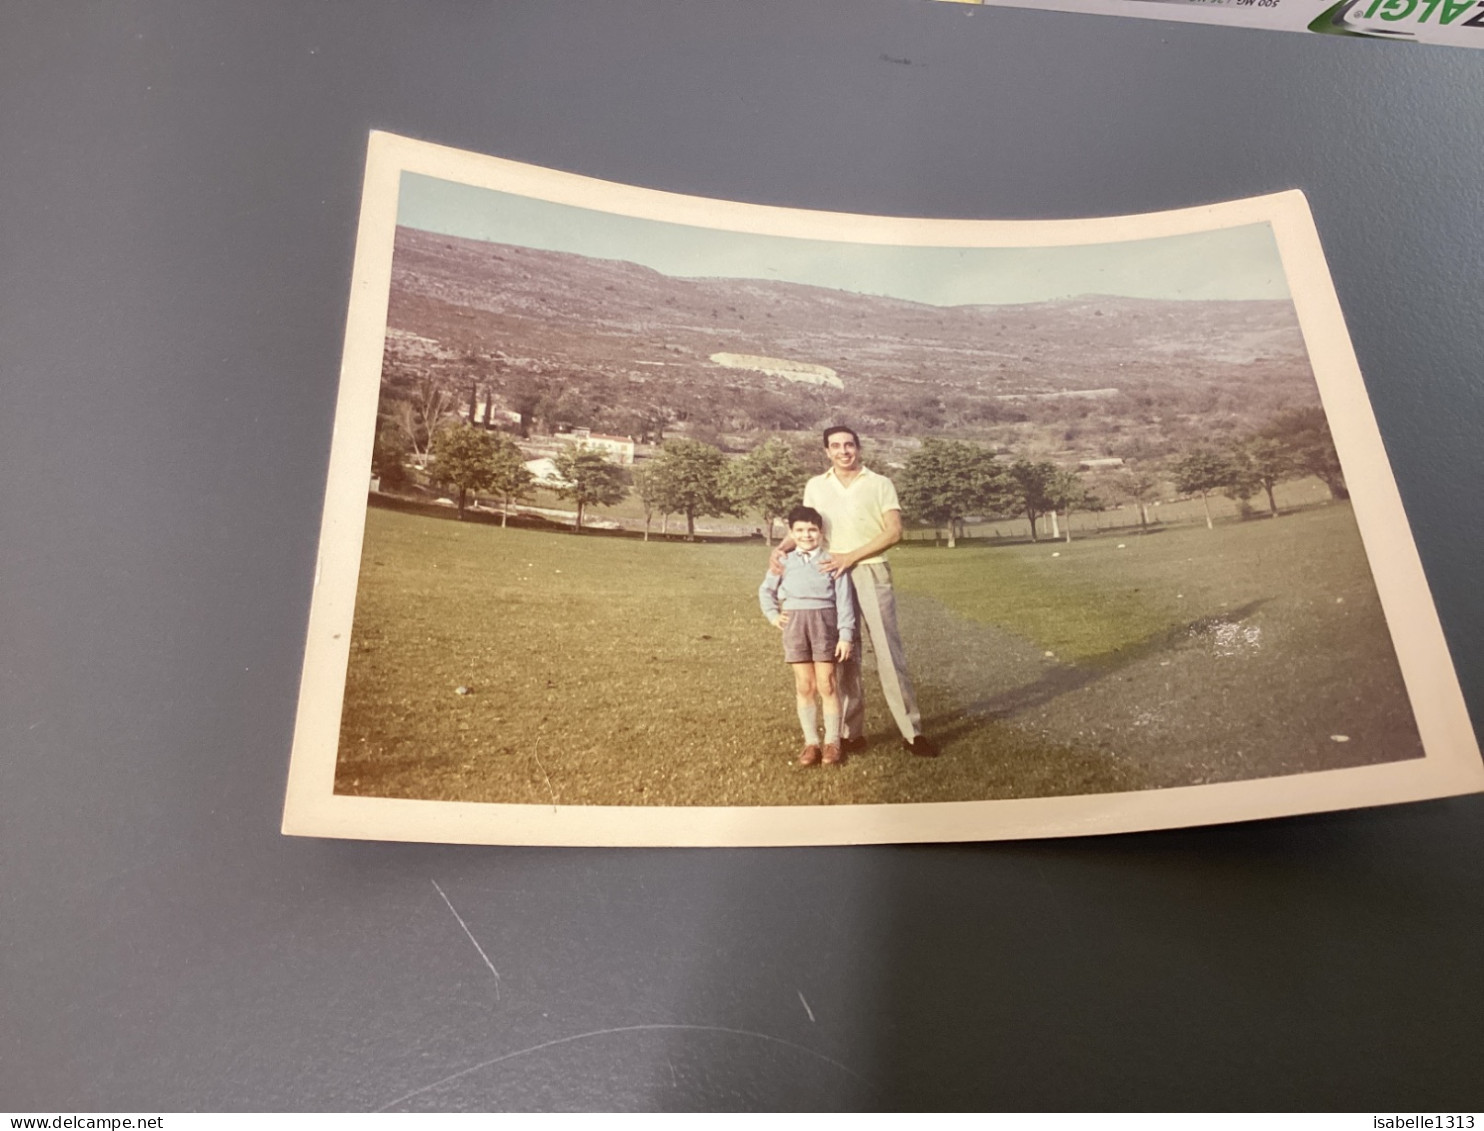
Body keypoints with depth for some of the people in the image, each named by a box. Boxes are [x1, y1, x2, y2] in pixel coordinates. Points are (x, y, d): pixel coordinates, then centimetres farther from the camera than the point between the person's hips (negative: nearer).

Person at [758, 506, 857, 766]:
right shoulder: (784, 562, 9)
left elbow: (844, 600, -1)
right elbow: (766, 590, 24)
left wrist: (846, 635, -7)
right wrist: (772, 615, 9)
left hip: (824, 622, -2)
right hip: (794, 624, 2)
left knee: (826, 685, -1)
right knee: (804, 686, 5)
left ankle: (832, 742, 9)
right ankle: (811, 742, 13)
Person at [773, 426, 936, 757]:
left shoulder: (881, 484, 2)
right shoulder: (815, 486, 11)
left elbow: (894, 532, -6)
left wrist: (851, 556, -14)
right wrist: (782, 547, -8)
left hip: (872, 574, -2)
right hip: (834, 577, 3)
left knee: (889, 652, -5)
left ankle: (912, 732, 0)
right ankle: (851, 732, 12)